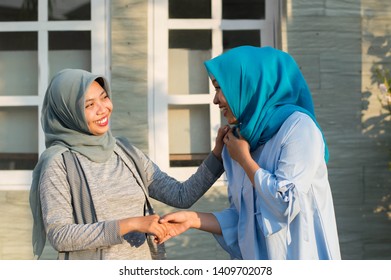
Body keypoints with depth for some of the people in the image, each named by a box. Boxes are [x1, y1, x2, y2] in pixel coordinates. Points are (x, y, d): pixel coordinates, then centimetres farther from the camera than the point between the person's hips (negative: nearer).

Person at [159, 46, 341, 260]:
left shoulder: (298, 126, -13)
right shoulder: (243, 139, 6)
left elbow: (286, 203, -21)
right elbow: (244, 216, 8)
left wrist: (244, 158, -11)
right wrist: (193, 219, -4)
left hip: (299, 256, -6)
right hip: (257, 257, 6)